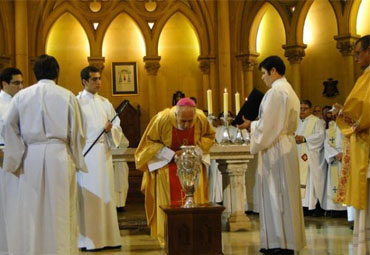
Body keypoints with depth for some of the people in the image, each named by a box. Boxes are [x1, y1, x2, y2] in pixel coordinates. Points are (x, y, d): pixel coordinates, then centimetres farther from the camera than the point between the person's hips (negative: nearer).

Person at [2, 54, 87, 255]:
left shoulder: (22, 95, 4)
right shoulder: (67, 96, 1)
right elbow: (77, 133, 1)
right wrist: (77, 161, 13)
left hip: (31, 156, 1)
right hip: (60, 155, -1)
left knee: (31, 211, 8)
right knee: (60, 211, 6)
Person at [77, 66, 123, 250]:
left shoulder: (105, 103, 14)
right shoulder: (77, 103, -3)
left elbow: (117, 126, 13)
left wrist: (110, 129, -9)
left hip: (104, 153, 5)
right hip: (86, 153, -5)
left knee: (106, 193, 6)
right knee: (88, 195, -4)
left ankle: (107, 236, 13)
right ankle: (88, 239, 2)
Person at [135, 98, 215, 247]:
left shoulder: (201, 119, -18)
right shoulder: (162, 119, -25)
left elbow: (209, 135, 1)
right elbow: (150, 142, -13)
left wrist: (197, 150, -17)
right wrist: (171, 154, -23)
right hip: (167, 165, -2)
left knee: (195, 201, -2)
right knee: (169, 203, -4)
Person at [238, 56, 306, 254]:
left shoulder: (275, 91, -15)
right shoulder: (288, 90, 17)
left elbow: (267, 125, -18)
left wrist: (250, 125, -3)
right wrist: (253, 124, 13)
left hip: (275, 149, -10)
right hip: (285, 145, 10)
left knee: (275, 194, -5)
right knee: (283, 194, 11)